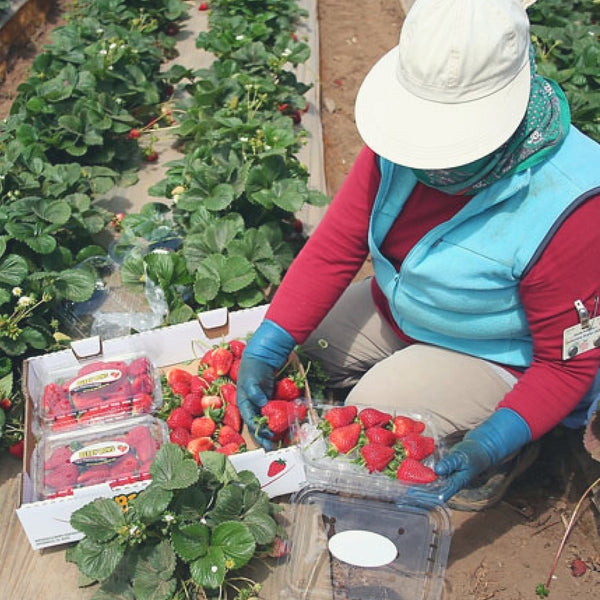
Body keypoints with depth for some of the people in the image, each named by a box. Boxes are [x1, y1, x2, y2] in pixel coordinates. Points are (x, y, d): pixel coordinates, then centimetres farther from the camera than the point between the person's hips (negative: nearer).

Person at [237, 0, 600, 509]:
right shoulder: (404, 137, -19)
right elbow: (335, 245, -15)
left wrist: (491, 445, -36)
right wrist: (266, 349, -23)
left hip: (493, 354, -5)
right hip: (396, 311, 6)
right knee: (291, 340, 0)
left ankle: (506, 452, 5)